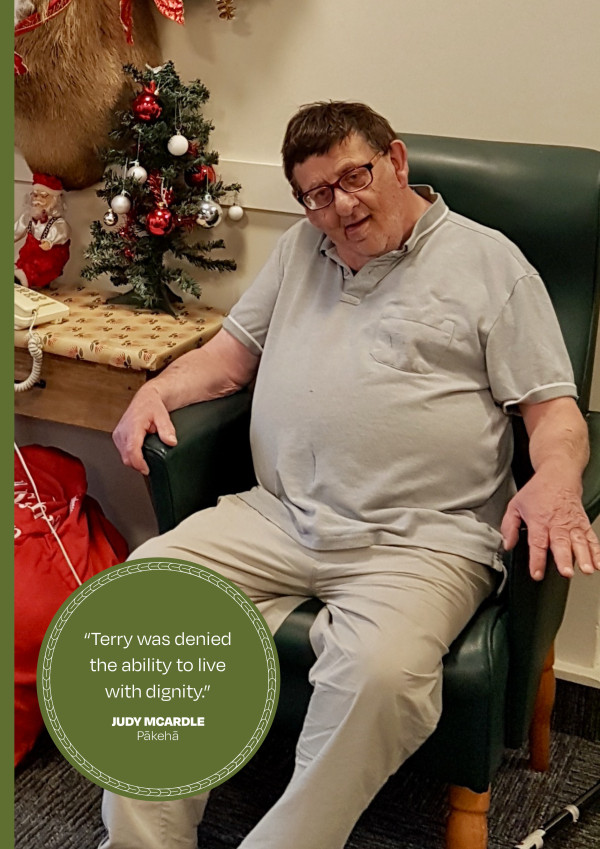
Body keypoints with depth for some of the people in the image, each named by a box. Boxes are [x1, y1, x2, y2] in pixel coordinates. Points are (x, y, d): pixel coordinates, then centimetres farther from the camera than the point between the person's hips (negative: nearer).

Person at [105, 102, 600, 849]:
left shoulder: (490, 263, 7)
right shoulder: (300, 247, 22)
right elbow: (231, 354, 26)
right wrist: (157, 389, 5)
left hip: (419, 541, -4)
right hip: (276, 519, 5)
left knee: (380, 672, -34)